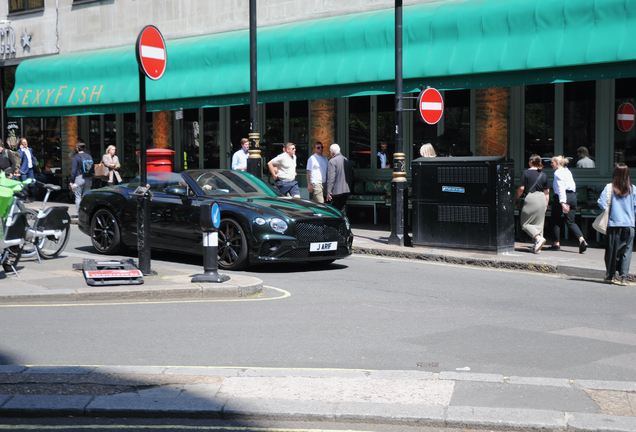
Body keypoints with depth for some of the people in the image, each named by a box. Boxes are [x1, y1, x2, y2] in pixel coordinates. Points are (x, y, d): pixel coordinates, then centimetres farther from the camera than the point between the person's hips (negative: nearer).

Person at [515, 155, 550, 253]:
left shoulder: (526, 173, -4)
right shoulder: (543, 175, 11)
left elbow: (521, 188, -8)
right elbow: (547, 192, 13)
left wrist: (516, 198, 8)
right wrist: (546, 205, 19)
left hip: (531, 198, -6)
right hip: (542, 198, 6)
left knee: (525, 223, 1)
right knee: (538, 223, 10)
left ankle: (539, 238, -19)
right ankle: (537, 246, 8)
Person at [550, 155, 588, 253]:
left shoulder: (558, 173, -9)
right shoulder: (568, 172, 16)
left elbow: (560, 189, -18)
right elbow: (573, 186, 18)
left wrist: (562, 203, -24)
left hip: (563, 197, -7)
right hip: (573, 196, 8)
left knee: (556, 221, 7)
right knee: (570, 221, 6)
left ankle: (557, 243, 10)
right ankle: (582, 240, -14)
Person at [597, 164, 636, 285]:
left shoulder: (609, 188, -5)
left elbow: (601, 202, -12)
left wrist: (607, 212, 4)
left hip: (613, 224, 0)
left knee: (612, 250, 10)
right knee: (626, 250, 5)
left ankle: (610, 276, 18)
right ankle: (623, 276, -4)